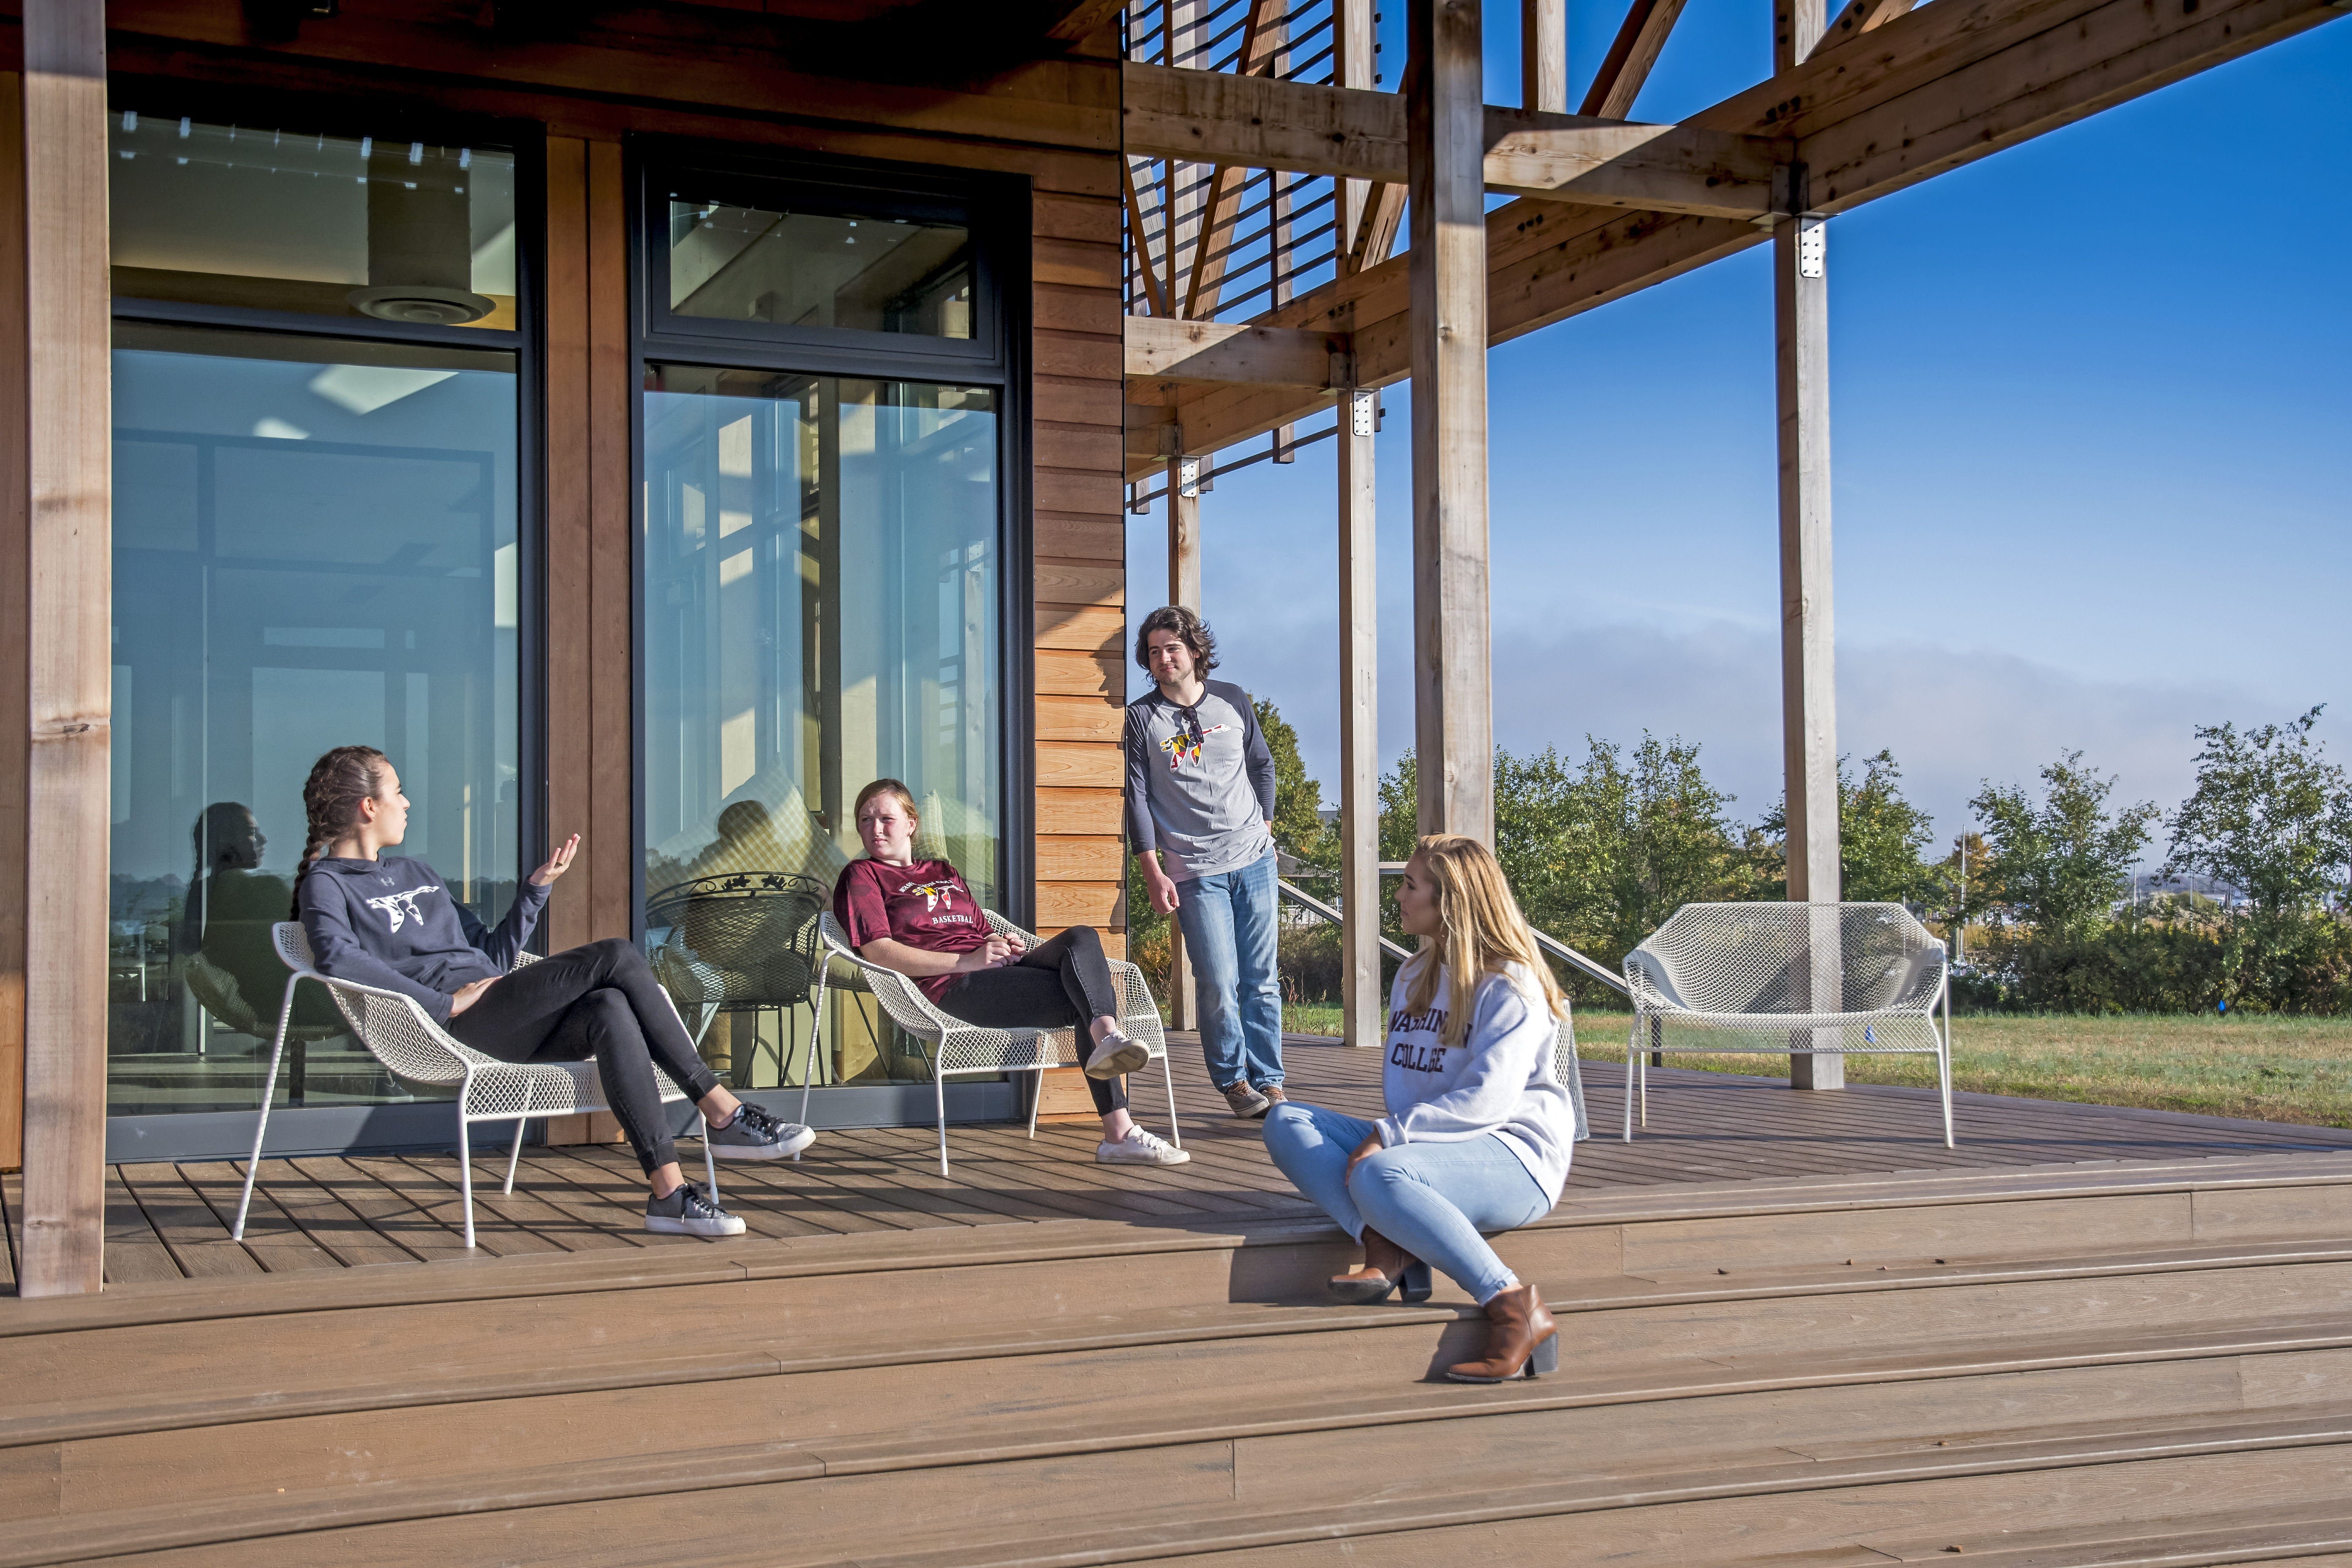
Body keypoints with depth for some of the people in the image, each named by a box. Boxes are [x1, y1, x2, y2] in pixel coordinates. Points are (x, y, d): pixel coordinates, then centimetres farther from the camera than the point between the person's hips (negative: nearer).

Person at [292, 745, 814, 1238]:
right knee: (617, 956, -21)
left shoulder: (417, 873, 32)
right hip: (450, 1029, -7)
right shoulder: (326, 885, 6)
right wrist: (446, 1000, -21)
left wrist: (538, 886, 22)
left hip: (501, 1024, 7)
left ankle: (669, 1191, -32)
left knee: (610, 1010, -26)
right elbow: (337, 958, -17)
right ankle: (722, 1112, -22)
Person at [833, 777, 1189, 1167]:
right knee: (1086, 1000, -25)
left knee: (1082, 939, -24)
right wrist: (966, 961, -13)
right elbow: (877, 952, -5)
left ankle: (1109, 1039, -40)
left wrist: (1005, 947, 3)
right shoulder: (862, 876, 12)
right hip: (951, 988, -6)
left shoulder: (944, 873, 34)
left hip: (1001, 974, 6)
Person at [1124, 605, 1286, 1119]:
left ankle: (1268, 1080, 12)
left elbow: (1261, 764, 21)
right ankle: (1232, 1079, 9)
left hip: (1254, 862, 3)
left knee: (1262, 979, 4)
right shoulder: (1140, 718, 0)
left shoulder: (1233, 701, 8)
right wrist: (1153, 873, -7)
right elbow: (1136, 797, -1)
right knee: (1218, 983, -8)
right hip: (1195, 873, -3)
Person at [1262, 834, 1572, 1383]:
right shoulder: (1414, 976, 19)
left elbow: (1488, 1101, -19)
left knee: (1379, 1175, -37)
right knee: (1286, 1124, -7)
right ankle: (1388, 1248, -30)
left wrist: (1388, 1135, -22)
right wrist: (1388, 1135, -5)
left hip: (1513, 1156, -9)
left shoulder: (1511, 986, -8)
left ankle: (1514, 1308, -33)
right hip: (1433, 1150, 9)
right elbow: (1399, 1080, 16)